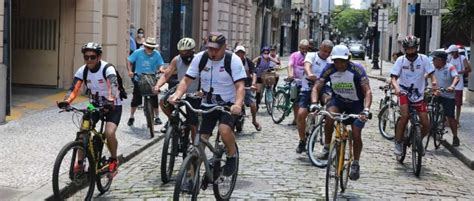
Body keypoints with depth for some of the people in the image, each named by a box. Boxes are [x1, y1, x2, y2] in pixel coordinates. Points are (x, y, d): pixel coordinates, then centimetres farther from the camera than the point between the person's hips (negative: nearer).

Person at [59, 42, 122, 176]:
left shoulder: (107, 69, -24)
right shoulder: (82, 70, -10)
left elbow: (113, 85, -41)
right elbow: (74, 89, -19)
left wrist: (110, 101, -60)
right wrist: (66, 101, -39)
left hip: (113, 106, -5)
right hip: (95, 104, 5)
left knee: (109, 133, -25)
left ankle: (114, 160, 1)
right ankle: (80, 163, 5)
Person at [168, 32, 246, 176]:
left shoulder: (233, 60, -13)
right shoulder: (200, 58, -4)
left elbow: (240, 86, -20)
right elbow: (187, 80, -5)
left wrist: (238, 105, -39)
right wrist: (177, 94, -26)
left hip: (228, 105, -3)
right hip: (207, 105, 3)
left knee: (224, 130, -30)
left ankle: (232, 156, 0)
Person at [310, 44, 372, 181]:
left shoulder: (357, 70, -26)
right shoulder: (329, 70, -18)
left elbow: (367, 91, -30)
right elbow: (316, 88, -17)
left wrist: (366, 110, -45)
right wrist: (314, 103, -37)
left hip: (356, 104, -2)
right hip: (338, 100, 2)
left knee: (356, 135, -9)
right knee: (329, 115, -31)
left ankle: (355, 164, 15)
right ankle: (326, 148, -13)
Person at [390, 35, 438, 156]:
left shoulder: (423, 59, -7)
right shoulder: (401, 60, -8)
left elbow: (431, 74, -8)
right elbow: (393, 78, -12)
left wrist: (434, 82, -31)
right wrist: (396, 87, -34)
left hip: (418, 94, 2)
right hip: (404, 92, -2)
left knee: (426, 125, -3)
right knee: (405, 115, -28)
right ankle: (398, 143, -9)